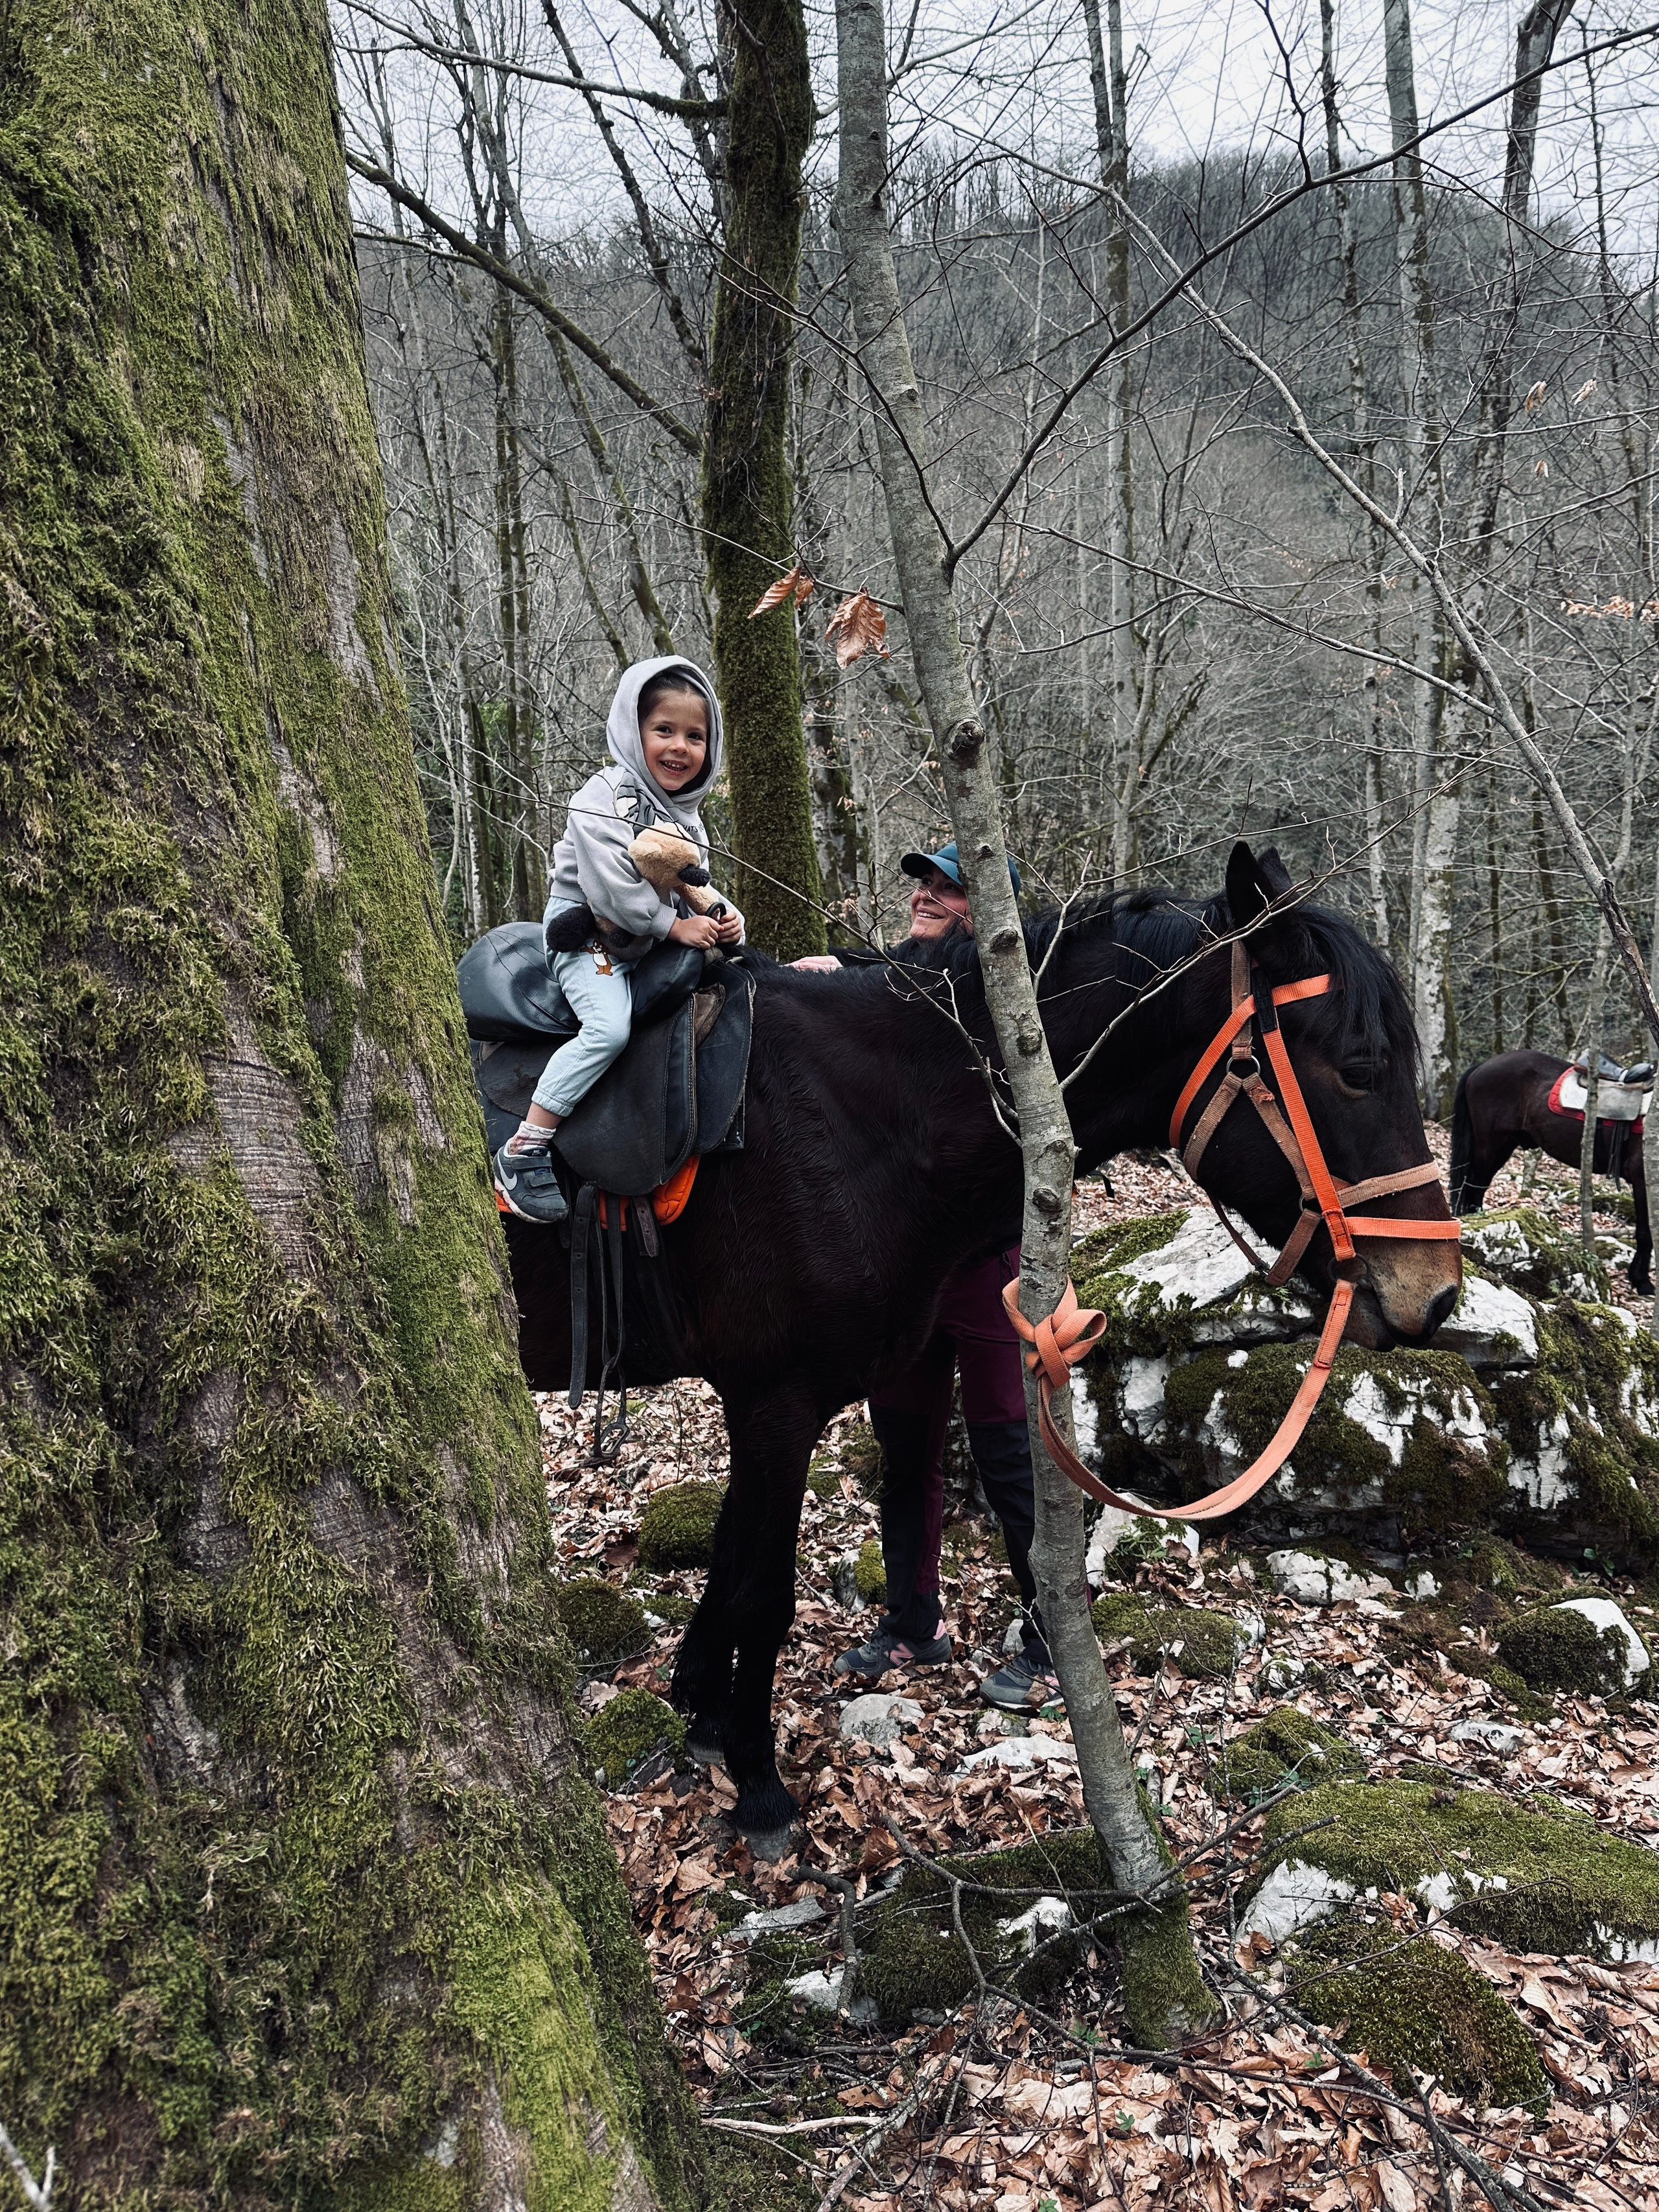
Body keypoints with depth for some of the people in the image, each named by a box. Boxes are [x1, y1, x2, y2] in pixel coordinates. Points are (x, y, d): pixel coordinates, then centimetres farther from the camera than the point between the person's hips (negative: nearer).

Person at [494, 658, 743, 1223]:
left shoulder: (687, 817, 13)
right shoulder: (607, 797, -12)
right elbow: (610, 888, -21)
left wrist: (723, 916, -6)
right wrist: (676, 924, -19)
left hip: (648, 945, 8)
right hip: (587, 938, -8)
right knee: (610, 1026, -29)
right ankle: (524, 1151, -25)